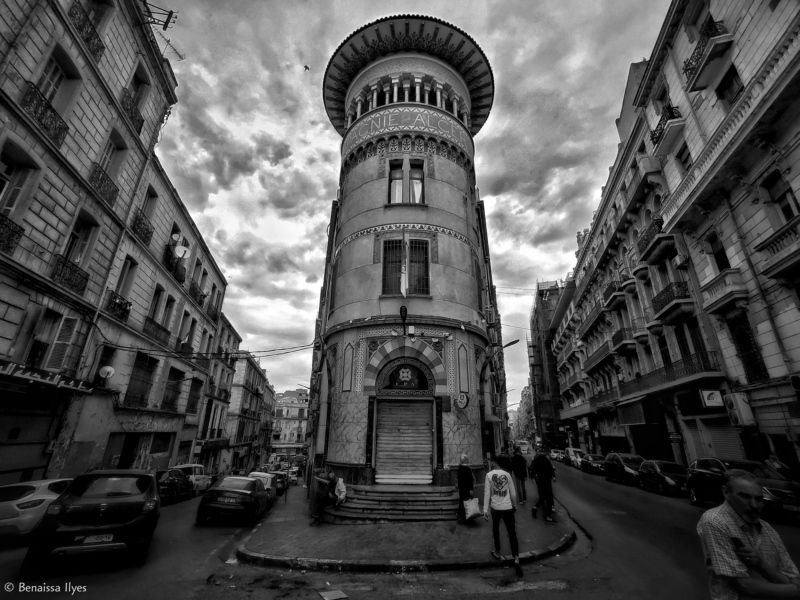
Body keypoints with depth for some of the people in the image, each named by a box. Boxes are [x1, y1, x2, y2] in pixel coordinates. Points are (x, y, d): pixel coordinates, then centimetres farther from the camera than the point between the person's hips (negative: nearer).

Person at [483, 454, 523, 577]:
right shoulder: (507, 474, -2)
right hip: (507, 507, 0)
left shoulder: (489, 475, -7)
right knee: (512, 533, 4)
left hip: (495, 507, 0)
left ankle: (497, 552, 34)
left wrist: (485, 509, -5)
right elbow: (513, 492, 4)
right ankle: (516, 559, -9)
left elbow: (487, 493, -9)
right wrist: (515, 505, 20)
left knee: (495, 529, 22)